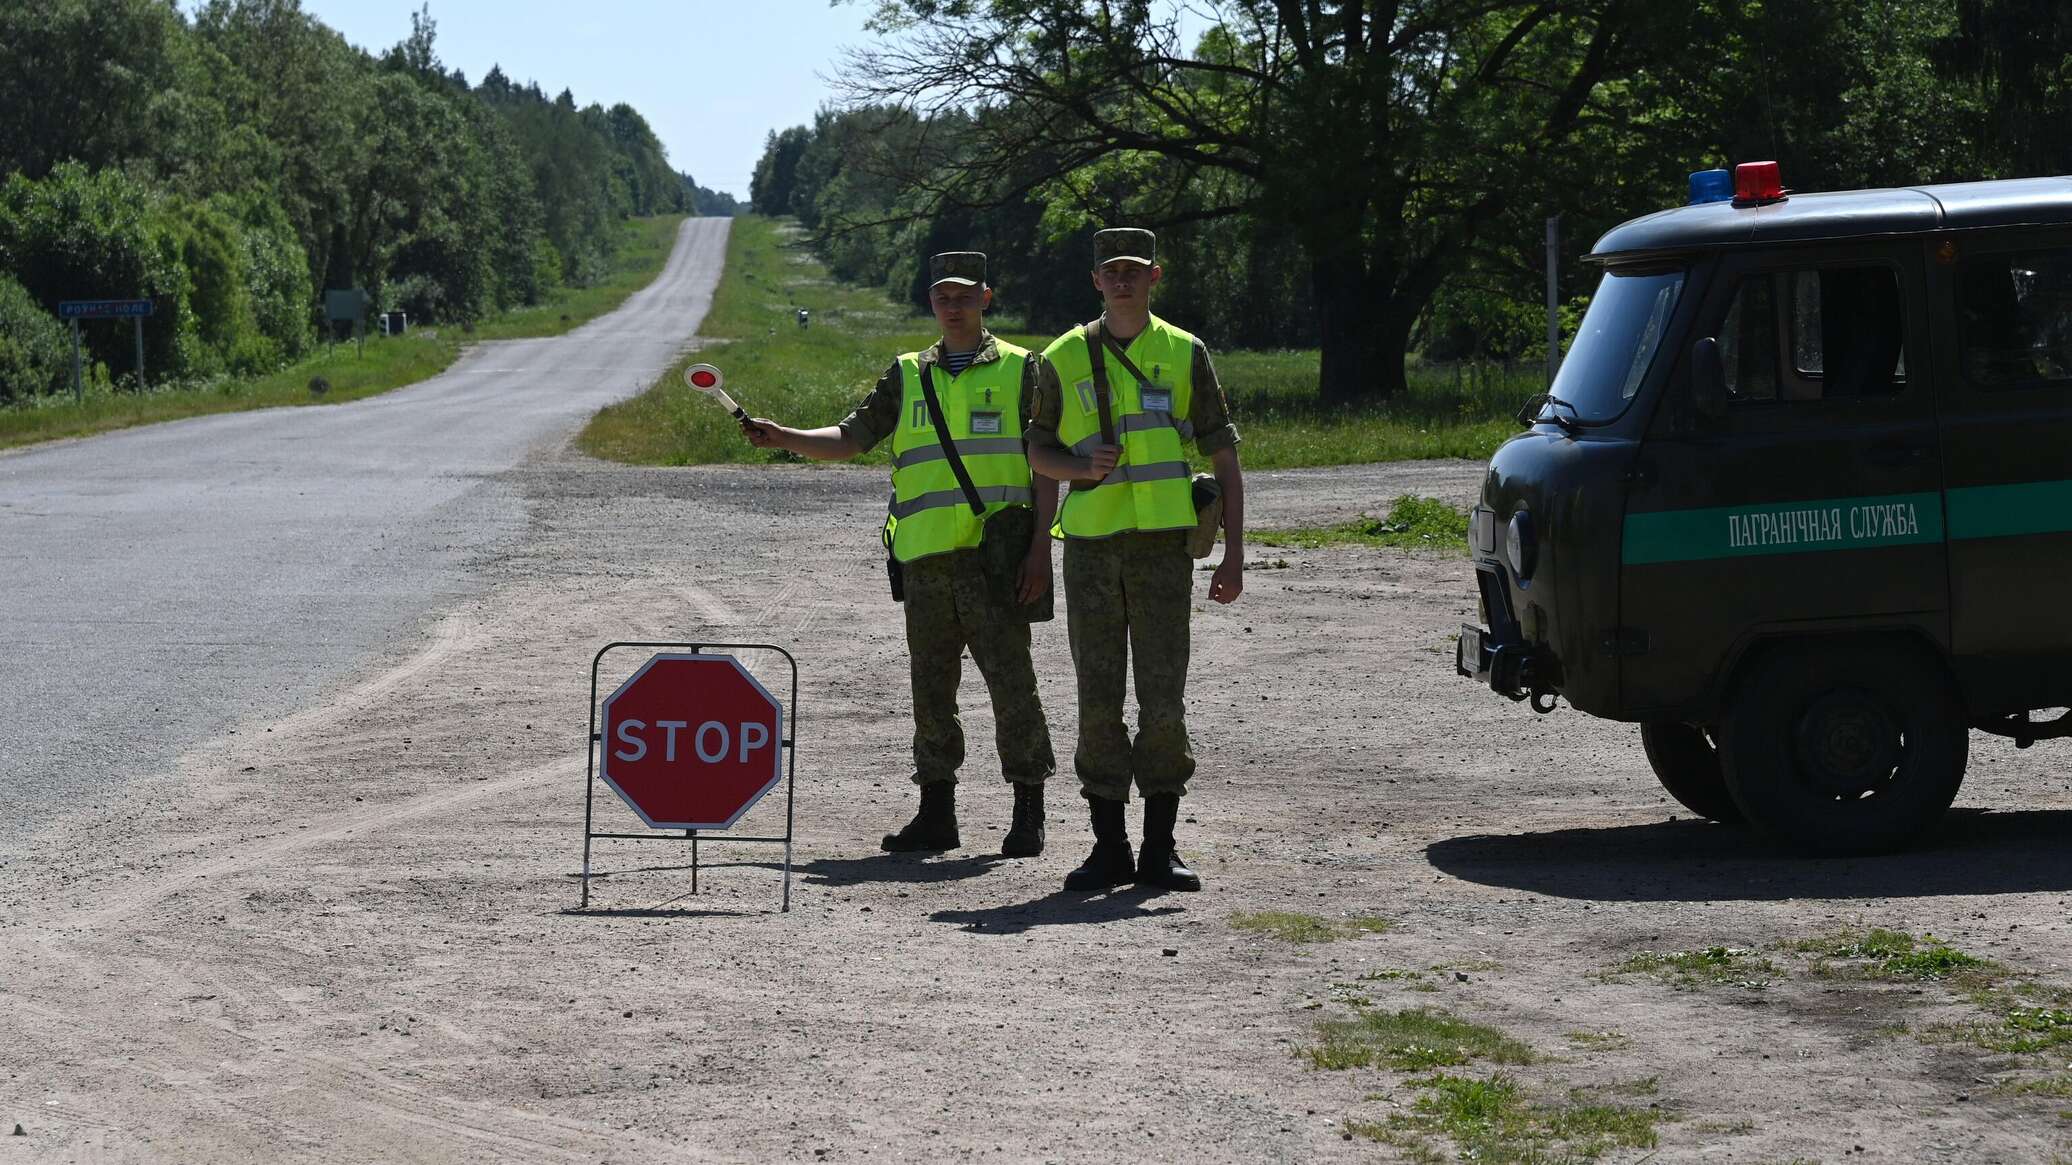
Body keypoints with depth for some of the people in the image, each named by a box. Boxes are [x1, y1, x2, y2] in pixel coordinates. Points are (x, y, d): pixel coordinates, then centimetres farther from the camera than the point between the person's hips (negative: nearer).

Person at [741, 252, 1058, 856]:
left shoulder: (1019, 369, 6)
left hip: (995, 550, -4)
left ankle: (1028, 813, 2)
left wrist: (1040, 549, -7)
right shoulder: (908, 375, 17)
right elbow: (851, 439, 14)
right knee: (931, 685, 6)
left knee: (1010, 677, -6)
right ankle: (936, 812, 14)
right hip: (925, 555, 4)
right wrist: (784, 438, -3)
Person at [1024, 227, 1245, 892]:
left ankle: (1160, 849, 4)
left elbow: (1224, 459, 7)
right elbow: (1038, 451, 15)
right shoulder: (1064, 359, 8)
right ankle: (1108, 848, 9)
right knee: (1098, 700, 2)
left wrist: (1234, 555, 0)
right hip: (1091, 545, 1)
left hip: (1163, 544, -1)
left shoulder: (1185, 355, 6)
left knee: (1164, 700, -3)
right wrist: (1081, 466, -9)